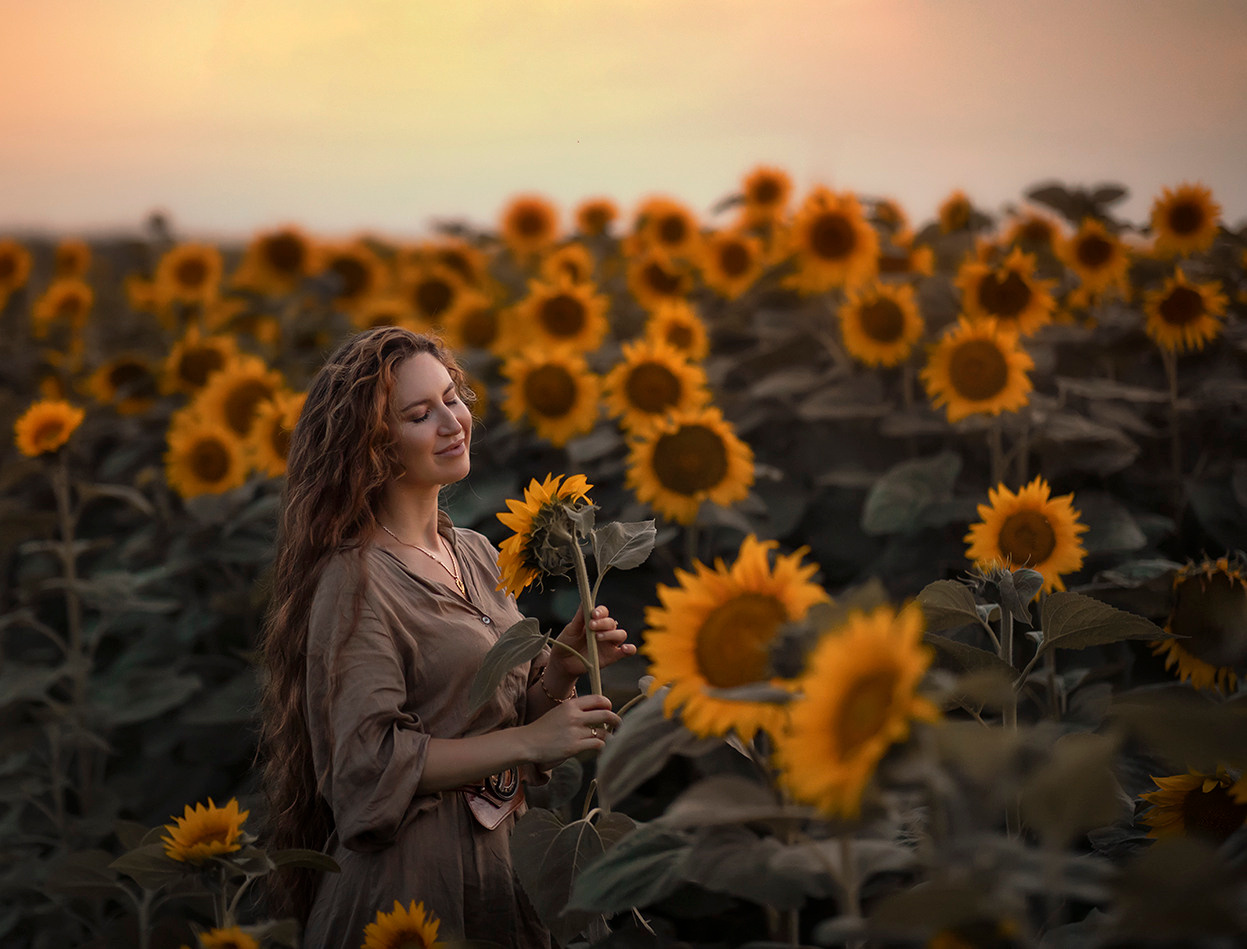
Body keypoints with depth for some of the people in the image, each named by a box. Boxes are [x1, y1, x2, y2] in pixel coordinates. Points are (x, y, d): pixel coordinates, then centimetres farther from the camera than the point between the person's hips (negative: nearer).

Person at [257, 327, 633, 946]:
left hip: (500, 853, 7)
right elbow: (370, 761, -21)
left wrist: (562, 668, -8)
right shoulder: (356, 580, -16)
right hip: (410, 874, -7)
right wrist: (529, 742, -20)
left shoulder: (477, 554, 6)